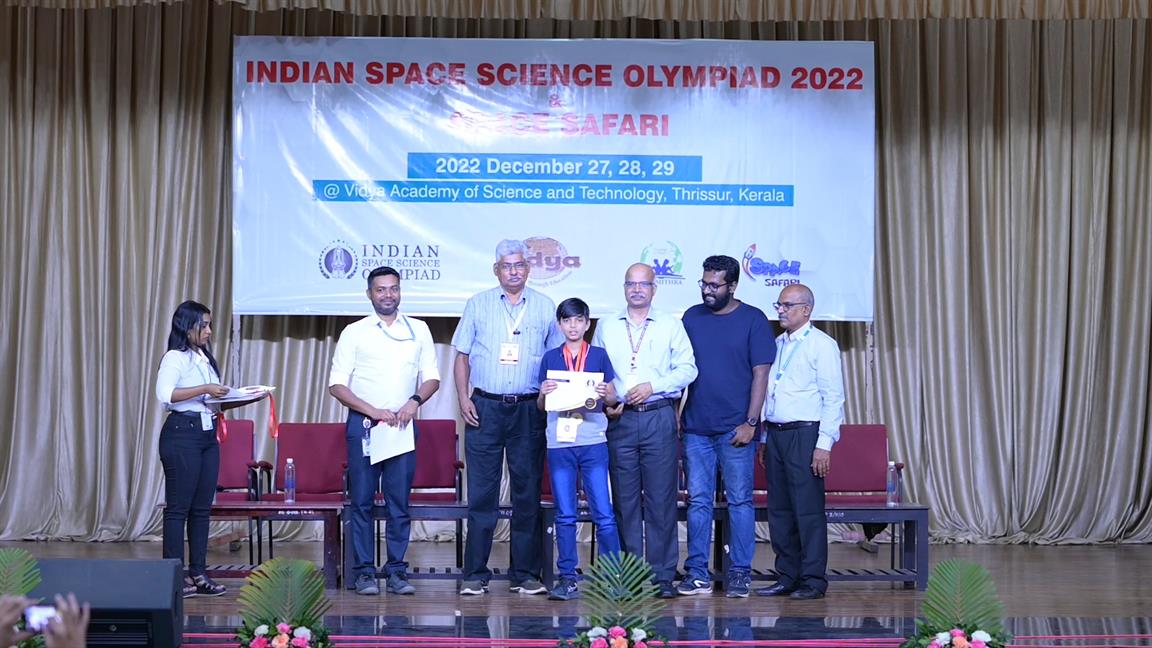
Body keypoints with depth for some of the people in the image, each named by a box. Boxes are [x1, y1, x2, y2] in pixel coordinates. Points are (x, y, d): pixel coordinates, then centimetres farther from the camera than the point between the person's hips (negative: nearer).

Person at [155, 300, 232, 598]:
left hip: (207, 434, 8)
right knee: (179, 507, -5)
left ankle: (198, 574, 13)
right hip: (182, 434, -8)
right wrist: (204, 390, -21)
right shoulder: (175, 358, -7)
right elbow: (165, 394, -21)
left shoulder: (205, 358, 19)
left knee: (202, 507, 8)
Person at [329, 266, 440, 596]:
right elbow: (337, 384, 0)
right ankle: (365, 571, 3)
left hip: (402, 425, 2)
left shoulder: (418, 330, 11)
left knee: (399, 500, 1)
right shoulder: (354, 333, 4)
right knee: (362, 500, -2)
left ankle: (397, 570, 6)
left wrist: (414, 402, -8)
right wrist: (373, 411, -11)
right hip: (362, 424, -1)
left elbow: (432, 377, 12)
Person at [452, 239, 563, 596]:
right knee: (481, 492, -2)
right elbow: (461, 356, 9)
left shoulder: (545, 308, 8)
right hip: (485, 407, -1)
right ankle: (475, 574, 3)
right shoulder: (478, 305, 8)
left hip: (529, 409, 1)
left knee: (528, 492, 3)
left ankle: (525, 574, 10)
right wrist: (463, 399, -2)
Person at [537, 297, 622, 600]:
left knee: (604, 514, -4)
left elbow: (612, 398, 10)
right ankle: (566, 578, 8)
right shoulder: (550, 358, 10)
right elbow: (541, 405, 12)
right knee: (565, 516, 3)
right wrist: (543, 394, -9)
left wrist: (605, 394, -12)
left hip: (594, 442, -1)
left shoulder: (599, 356, 7)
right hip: (559, 444, 1)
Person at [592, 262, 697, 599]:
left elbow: (687, 368, 2)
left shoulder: (671, 325, 10)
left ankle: (662, 576, 0)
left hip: (659, 418, -2)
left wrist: (652, 387, -10)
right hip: (620, 420, 2)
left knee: (661, 498, -4)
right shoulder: (606, 327, 15)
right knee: (624, 499, 2)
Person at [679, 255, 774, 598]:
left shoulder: (753, 320, 0)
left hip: (735, 428, -3)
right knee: (698, 501, 4)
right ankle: (697, 573, 8)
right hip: (696, 427, 3)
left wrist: (751, 422, -11)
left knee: (740, 501, 1)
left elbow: (761, 373, -4)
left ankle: (739, 573, 7)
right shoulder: (691, 317, 10)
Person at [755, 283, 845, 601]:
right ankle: (787, 577, 15)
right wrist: (765, 438, 15)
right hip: (775, 433, 7)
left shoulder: (822, 345, -5)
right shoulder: (777, 345, 17)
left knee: (808, 508, -6)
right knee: (779, 509, 8)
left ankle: (813, 580, -1)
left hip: (804, 434, -7)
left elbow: (833, 398, -9)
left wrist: (824, 444, -15)